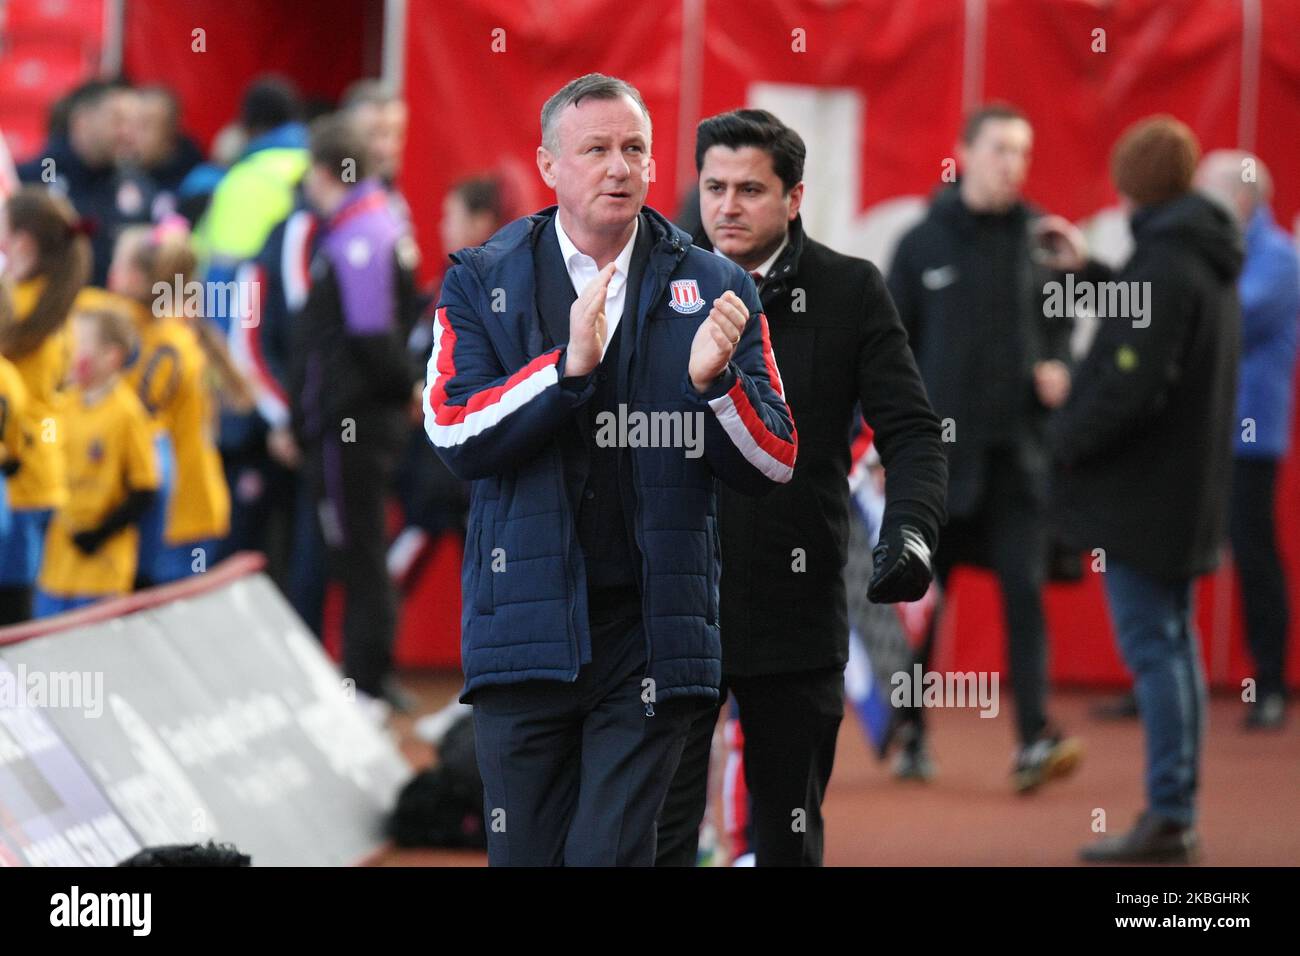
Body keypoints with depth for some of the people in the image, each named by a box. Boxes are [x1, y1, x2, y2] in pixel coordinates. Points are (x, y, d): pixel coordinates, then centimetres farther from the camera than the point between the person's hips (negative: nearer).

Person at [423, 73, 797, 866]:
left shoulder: (715, 290, 8)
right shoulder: (481, 285, 6)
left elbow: (775, 464, 5)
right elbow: (457, 438, -7)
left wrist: (714, 382, -14)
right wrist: (568, 364, -19)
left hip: (652, 631, 0)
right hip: (526, 624, 0)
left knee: (610, 854, -9)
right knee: (524, 855, 5)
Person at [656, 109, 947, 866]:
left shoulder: (851, 292, 2)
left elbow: (912, 432, 0)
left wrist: (912, 529, -18)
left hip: (798, 612, 1)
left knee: (791, 836, 11)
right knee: (657, 832, -8)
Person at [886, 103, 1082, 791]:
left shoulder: (1040, 237, 5)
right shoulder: (924, 242, 3)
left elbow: (1065, 323, 12)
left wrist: (1058, 368, -10)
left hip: (1017, 449, 0)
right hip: (938, 448, 0)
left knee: (1024, 590, -9)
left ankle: (1035, 739, -14)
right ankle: (910, 731, 22)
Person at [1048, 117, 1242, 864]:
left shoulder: (1165, 265, -19)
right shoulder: (1209, 262, 9)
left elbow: (1134, 386, -24)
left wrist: (1068, 439, -12)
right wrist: (1090, 271, 26)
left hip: (1142, 488, -9)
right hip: (1188, 489, 9)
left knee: (1153, 647, -6)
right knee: (1173, 642, 14)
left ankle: (1167, 816, -6)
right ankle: (1178, 815, 18)